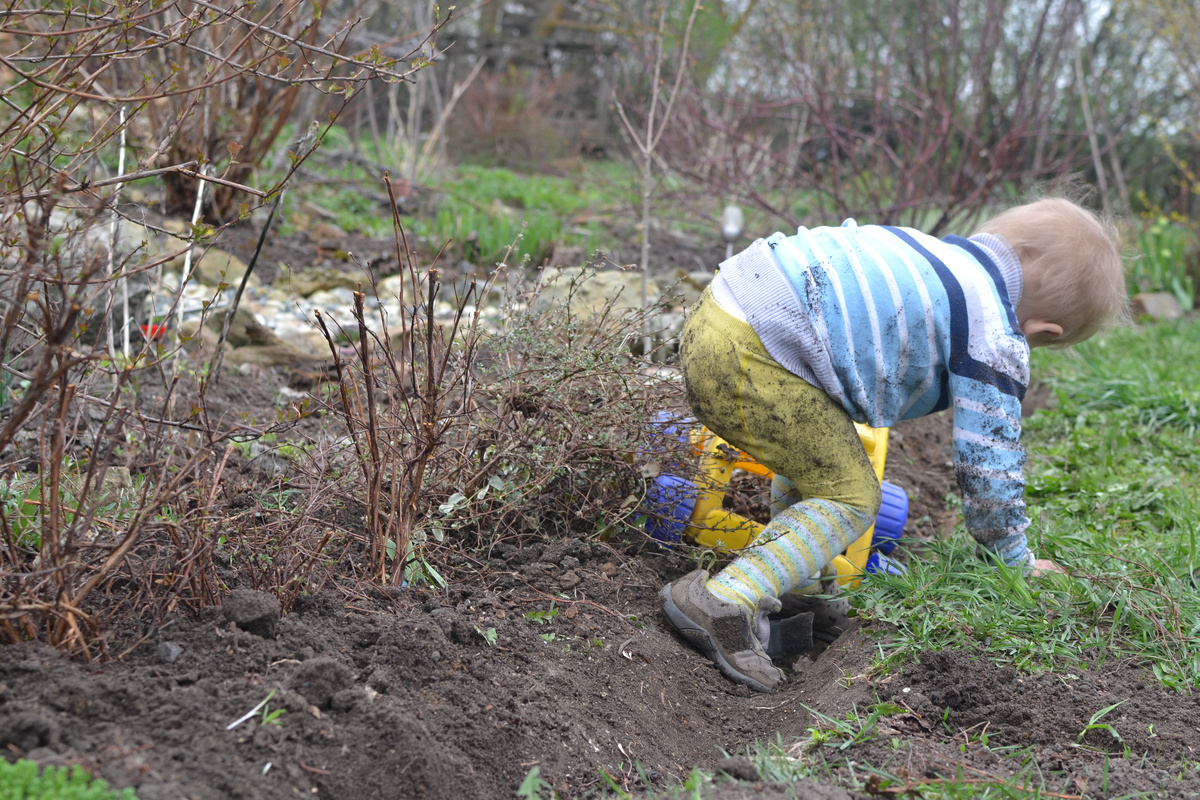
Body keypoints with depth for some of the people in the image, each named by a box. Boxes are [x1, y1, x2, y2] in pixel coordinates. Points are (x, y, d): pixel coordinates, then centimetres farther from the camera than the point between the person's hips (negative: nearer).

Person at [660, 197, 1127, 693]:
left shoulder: (936, 253, 26)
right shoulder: (996, 343, 1)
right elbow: (989, 460, 5)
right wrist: (1012, 558, 22)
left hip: (716, 313, 10)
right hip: (755, 359, -10)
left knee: (815, 461, 28)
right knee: (850, 496, 1)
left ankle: (792, 590, 32)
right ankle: (726, 599, -11)